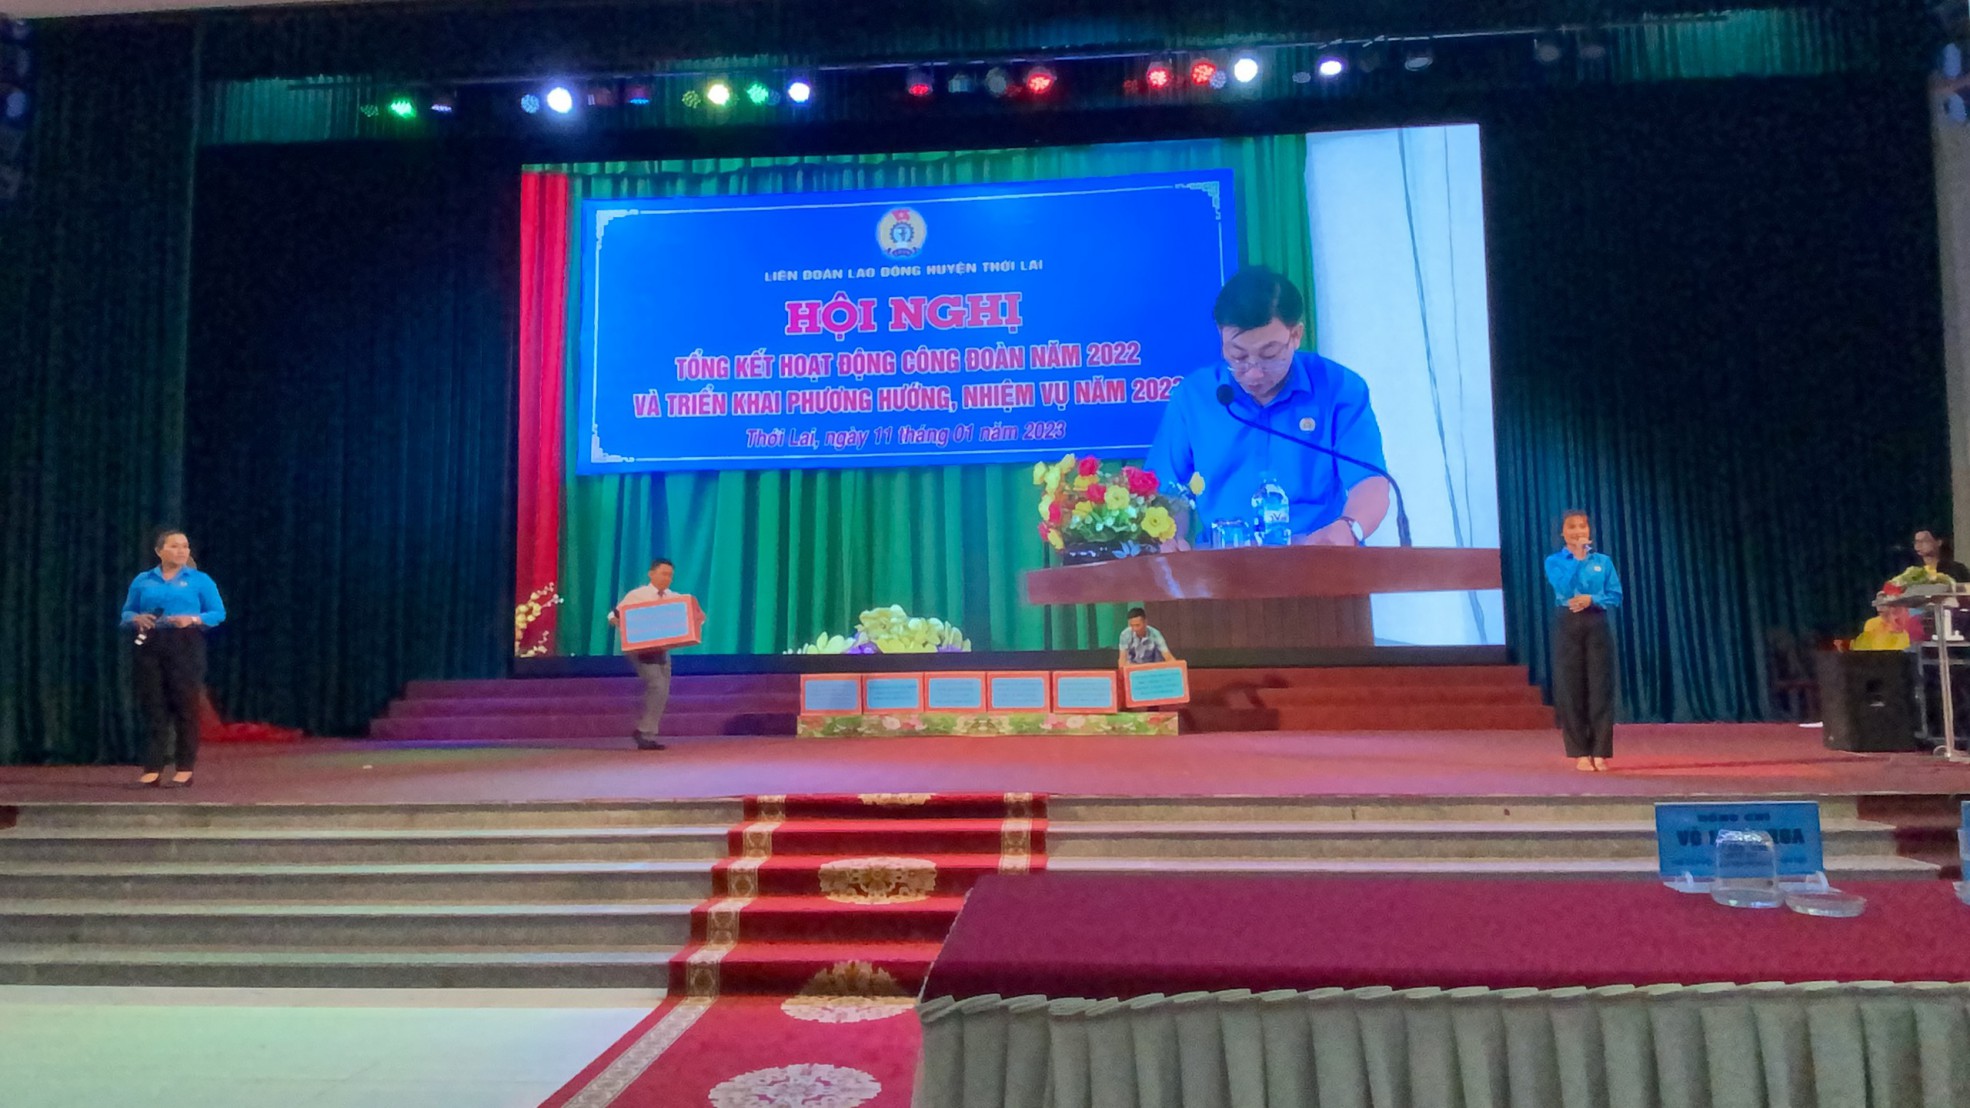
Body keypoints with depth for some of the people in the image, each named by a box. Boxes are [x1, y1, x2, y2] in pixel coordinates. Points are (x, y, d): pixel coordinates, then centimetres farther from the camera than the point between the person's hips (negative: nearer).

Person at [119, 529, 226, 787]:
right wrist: (137, 619, -6)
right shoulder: (142, 581, 13)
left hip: (186, 648, -2)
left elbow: (219, 614, 3)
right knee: (153, 708, 1)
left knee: (185, 707, -2)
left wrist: (193, 619, -15)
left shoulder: (200, 580, 5)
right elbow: (126, 613, 17)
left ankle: (185, 769, 5)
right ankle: (153, 769, 4)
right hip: (150, 648, 2)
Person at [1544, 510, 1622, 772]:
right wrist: (1578, 557, -14)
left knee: (1600, 687, -2)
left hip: (1597, 626, 1)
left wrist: (1591, 599, -13)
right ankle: (1580, 753, 7)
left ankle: (1600, 753, 5)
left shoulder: (1603, 561, 8)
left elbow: (1616, 596, 3)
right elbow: (1564, 588, -15)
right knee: (1570, 688, -1)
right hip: (1568, 627, -1)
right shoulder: (1554, 561, 2)